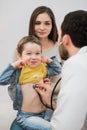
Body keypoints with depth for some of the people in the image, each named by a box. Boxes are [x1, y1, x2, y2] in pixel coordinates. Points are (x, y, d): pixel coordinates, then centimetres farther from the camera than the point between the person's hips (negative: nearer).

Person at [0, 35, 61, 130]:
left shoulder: (43, 68, 7)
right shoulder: (19, 72, -9)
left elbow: (57, 70, 21)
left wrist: (50, 61, 6)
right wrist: (13, 65, -19)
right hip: (25, 116, -6)